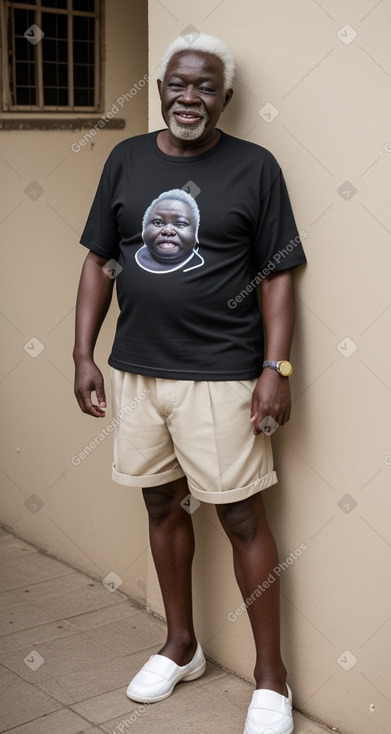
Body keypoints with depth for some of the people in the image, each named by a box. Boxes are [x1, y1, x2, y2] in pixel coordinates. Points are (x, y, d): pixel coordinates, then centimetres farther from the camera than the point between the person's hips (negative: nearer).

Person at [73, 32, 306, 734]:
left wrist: (276, 368, -11)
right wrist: (83, 354, 4)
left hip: (221, 377, -4)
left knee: (243, 518, 0)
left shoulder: (254, 167, -3)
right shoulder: (126, 159, 6)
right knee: (163, 506, 15)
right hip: (136, 369, 4)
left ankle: (270, 675, 16)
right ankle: (181, 646, 34)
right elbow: (99, 260, 9)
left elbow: (277, 276, -3)